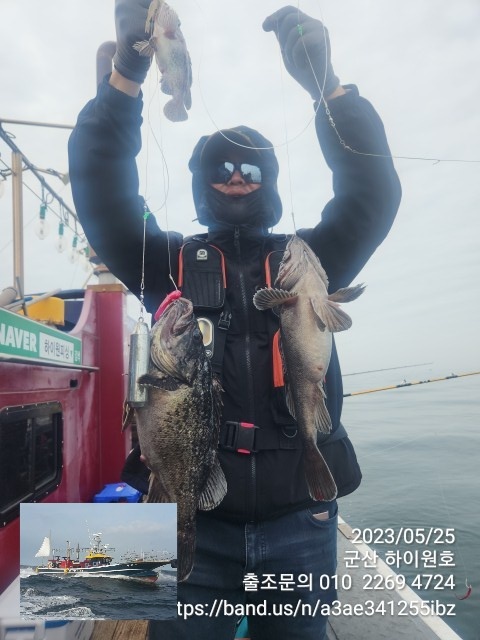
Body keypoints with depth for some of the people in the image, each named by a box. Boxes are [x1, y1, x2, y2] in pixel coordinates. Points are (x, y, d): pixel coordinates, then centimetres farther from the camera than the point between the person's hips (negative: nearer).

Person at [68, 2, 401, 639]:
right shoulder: (168, 262, 5)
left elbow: (374, 193, -5)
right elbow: (101, 192, -7)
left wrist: (326, 84, -16)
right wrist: (127, 71, -17)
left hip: (300, 521, 2)